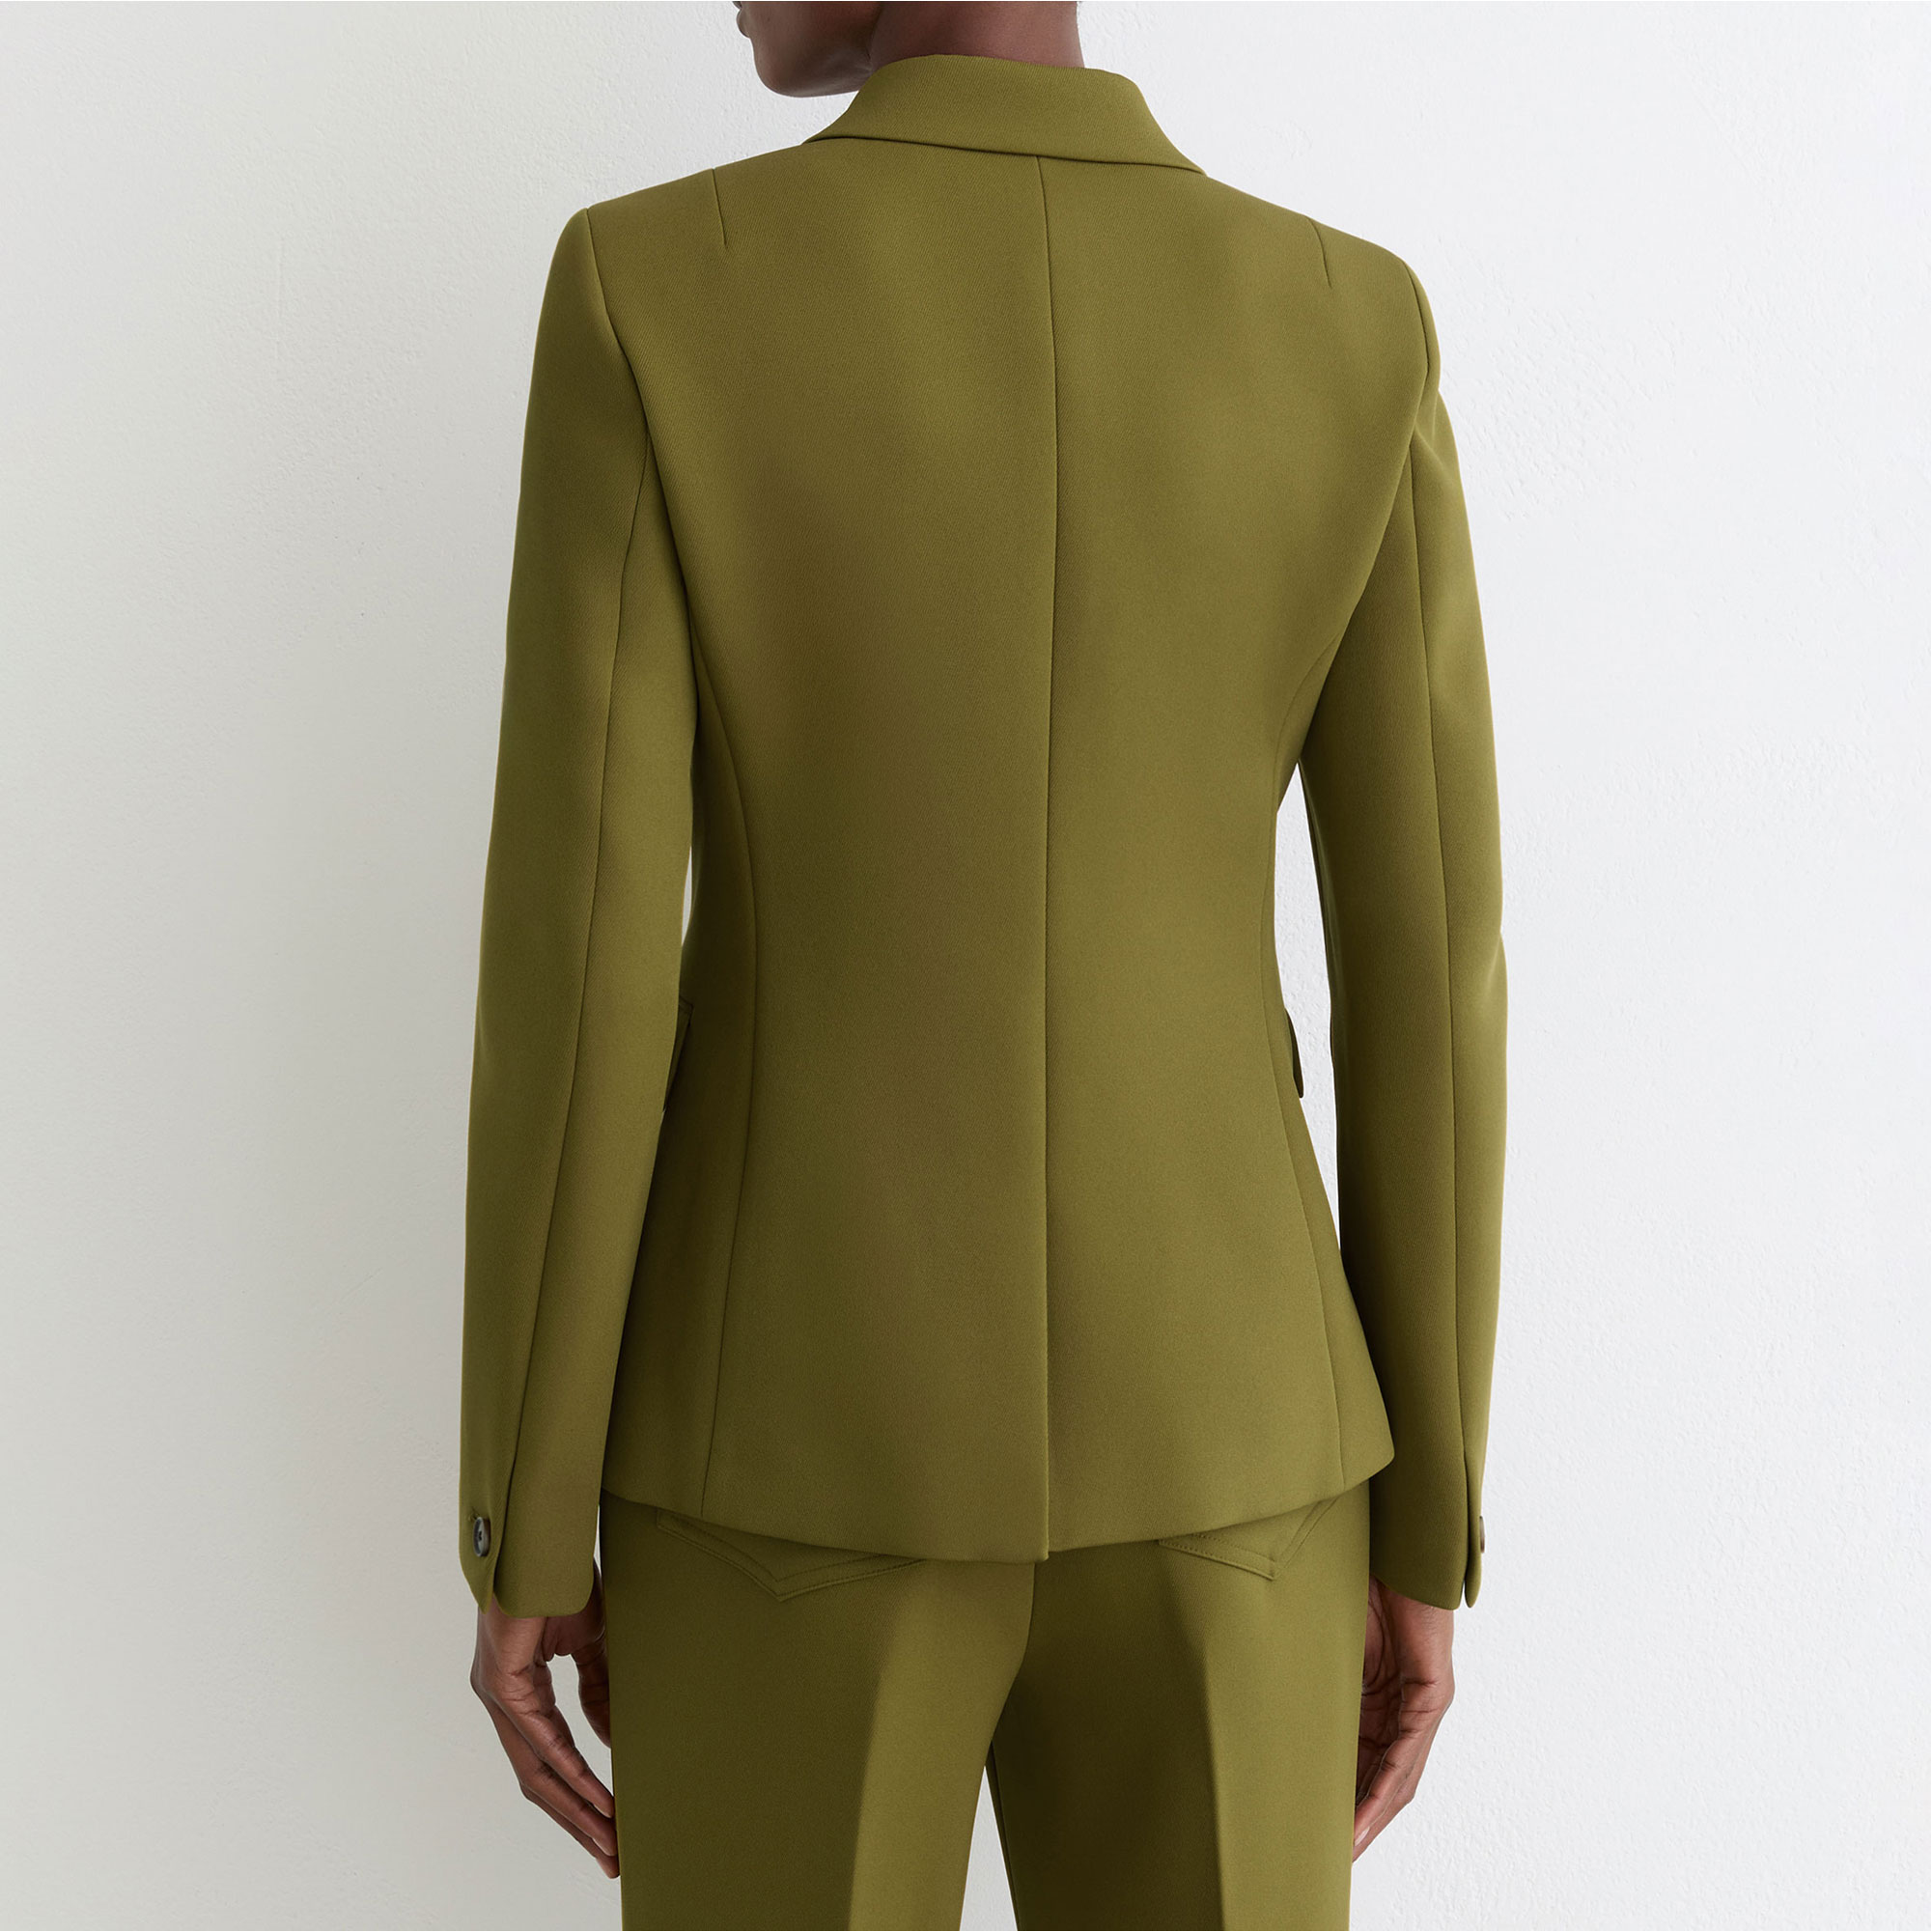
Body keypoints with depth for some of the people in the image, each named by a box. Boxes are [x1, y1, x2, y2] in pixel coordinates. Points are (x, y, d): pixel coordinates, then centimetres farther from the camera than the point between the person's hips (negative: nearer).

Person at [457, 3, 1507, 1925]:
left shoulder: (647, 294, -9)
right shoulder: (1360, 330, -2)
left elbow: (581, 952, -12)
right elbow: (1429, 966, -3)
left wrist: (522, 1538, 0)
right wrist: (1424, 1534, 7)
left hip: (795, 1454, -1)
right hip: (1201, 1448, 2)